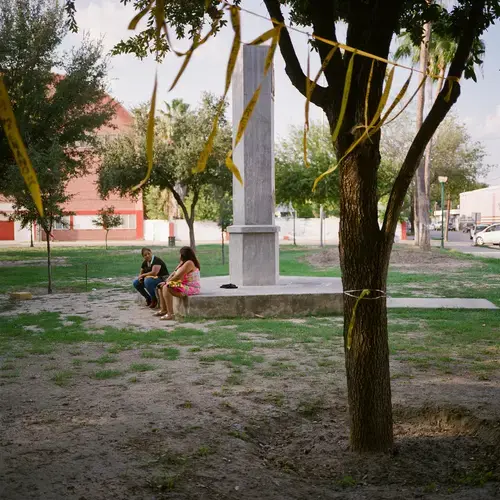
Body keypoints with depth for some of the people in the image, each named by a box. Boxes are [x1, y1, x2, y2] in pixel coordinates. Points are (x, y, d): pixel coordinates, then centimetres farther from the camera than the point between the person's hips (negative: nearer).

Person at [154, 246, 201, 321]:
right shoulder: (183, 262, 14)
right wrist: (166, 281, -2)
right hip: (184, 286, 11)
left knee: (166, 288, -26)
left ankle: (170, 314, -27)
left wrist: (167, 282, -8)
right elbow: (174, 273, 13)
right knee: (162, 286, 13)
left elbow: (178, 277, -22)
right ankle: (163, 310, 14)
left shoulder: (189, 263, -19)